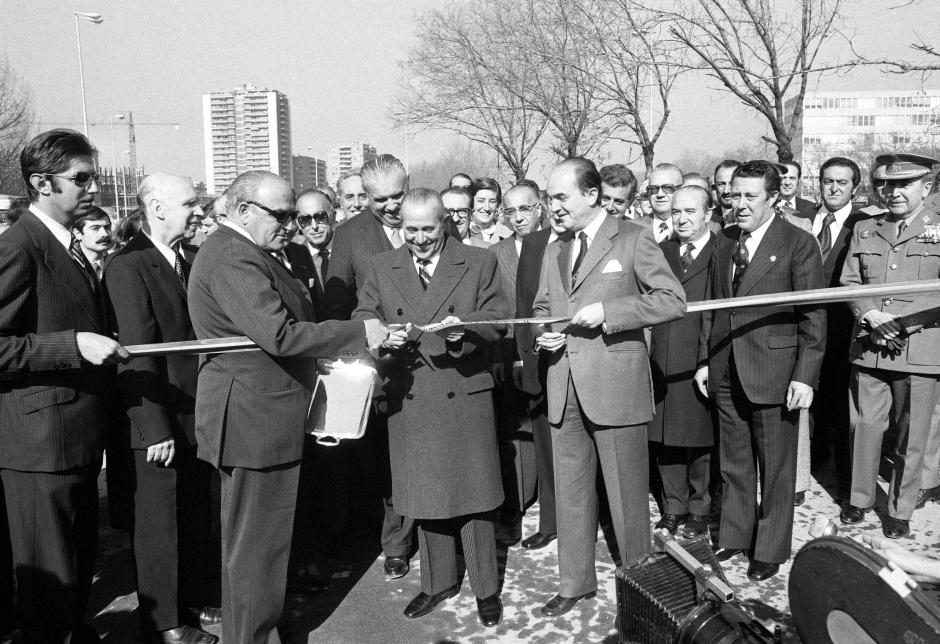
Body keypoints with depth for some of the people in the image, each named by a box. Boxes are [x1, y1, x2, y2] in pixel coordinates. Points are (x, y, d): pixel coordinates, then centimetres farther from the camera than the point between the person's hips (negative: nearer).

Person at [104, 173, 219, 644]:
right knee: (159, 522, 8)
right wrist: (156, 429, -20)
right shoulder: (128, 266, -16)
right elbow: (138, 352, -20)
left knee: (196, 517, 19)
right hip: (158, 424, -8)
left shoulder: (185, 262, 10)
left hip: (195, 417, 8)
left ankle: (193, 597, 37)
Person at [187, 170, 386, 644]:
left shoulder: (245, 253, 15)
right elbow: (279, 336, -29)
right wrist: (360, 334, -22)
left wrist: (332, 351, 11)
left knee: (259, 538, 22)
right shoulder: (233, 259, -20)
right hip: (254, 422, -11)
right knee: (255, 542, 3)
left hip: (259, 417, 11)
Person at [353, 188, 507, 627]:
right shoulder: (382, 268, 9)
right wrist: (382, 335, -18)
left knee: (472, 493, 5)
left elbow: (498, 320, -2)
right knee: (424, 493, 13)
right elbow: (362, 320, 4)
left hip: (465, 395, -2)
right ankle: (437, 582, 32)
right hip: (409, 398, 3)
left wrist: (465, 327, -23)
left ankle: (486, 588, 23)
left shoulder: (479, 263, 2)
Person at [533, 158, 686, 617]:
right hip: (564, 387, 6)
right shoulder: (554, 251, 16)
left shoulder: (633, 239, -4)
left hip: (616, 385, -5)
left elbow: (673, 301, -10)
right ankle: (575, 581, 29)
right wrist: (545, 332, 2)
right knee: (570, 491, 13)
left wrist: (606, 311, -17)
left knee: (626, 492, 6)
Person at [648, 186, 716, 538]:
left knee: (700, 440, 8)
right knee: (663, 438, 11)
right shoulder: (662, 251, 11)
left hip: (701, 363, -4)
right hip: (662, 362, 4)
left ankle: (699, 509, 26)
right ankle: (674, 506, 27)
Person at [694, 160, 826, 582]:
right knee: (733, 464, 17)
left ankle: (770, 550, 25)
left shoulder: (798, 244, -8)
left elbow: (813, 317, -9)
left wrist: (805, 376, -13)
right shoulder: (723, 241, 9)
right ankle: (734, 536, 33)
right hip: (725, 373, 5)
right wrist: (704, 359, 10)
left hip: (773, 373, -5)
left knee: (776, 468, 9)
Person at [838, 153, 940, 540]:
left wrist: (902, 321, -13)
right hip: (869, 350, 3)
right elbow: (848, 282, 9)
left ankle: (900, 511, 21)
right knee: (865, 426, 8)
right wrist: (871, 315, -8)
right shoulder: (864, 230, 12)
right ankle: (859, 499, 25)